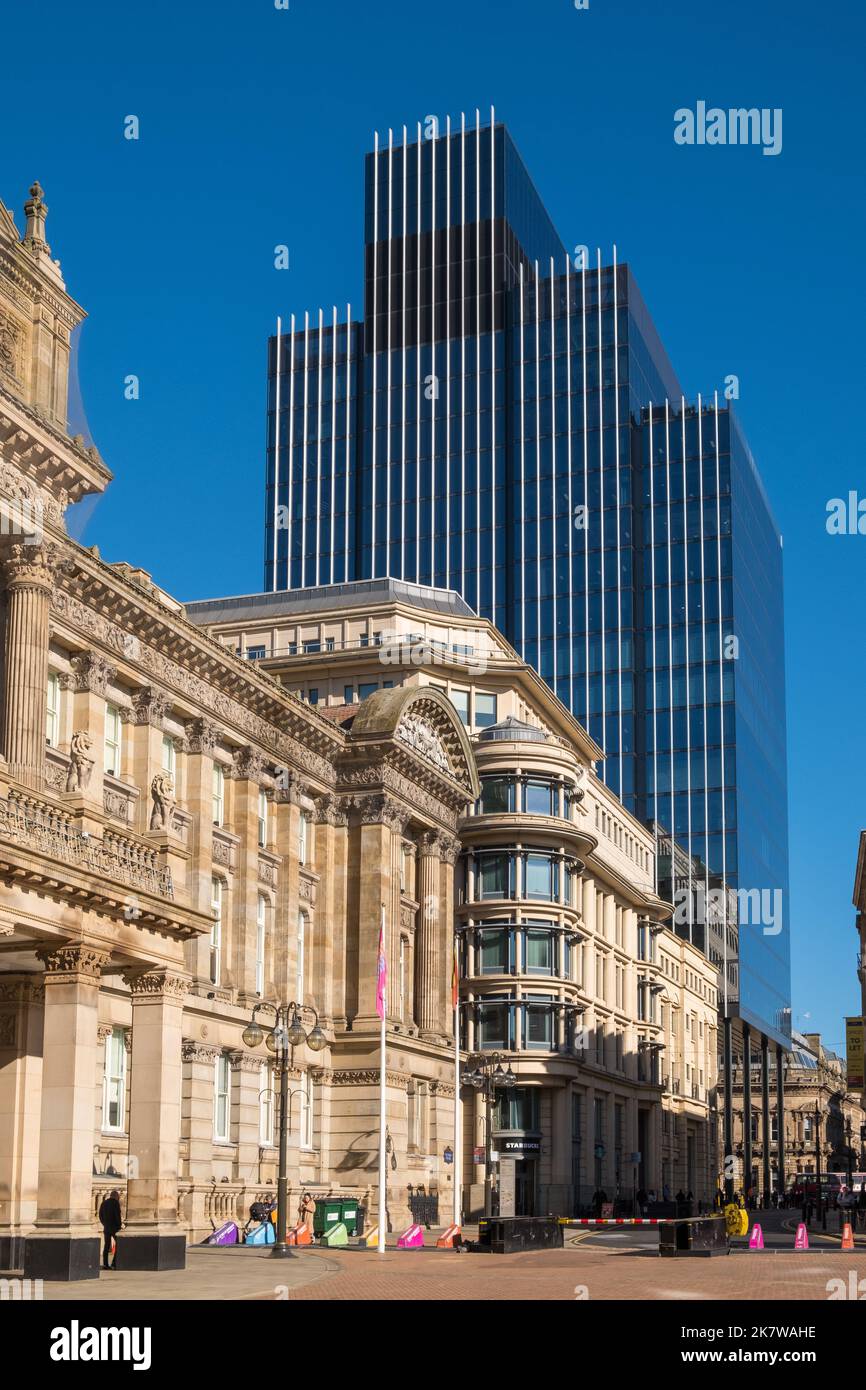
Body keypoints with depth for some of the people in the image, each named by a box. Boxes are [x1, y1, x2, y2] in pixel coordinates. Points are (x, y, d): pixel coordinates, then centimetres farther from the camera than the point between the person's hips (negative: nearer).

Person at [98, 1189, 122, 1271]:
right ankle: (114, 1264, -4)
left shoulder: (103, 1203, 9)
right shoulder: (115, 1203, -9)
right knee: (118, 1245, 2)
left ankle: (105, 1264, 7)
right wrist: (119, 1225, -3)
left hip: (106, 1228, 6)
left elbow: (100, 1215, 12)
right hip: (114, 1227, -6)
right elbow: (118, 1215, -13)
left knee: (106, 1245, 9)